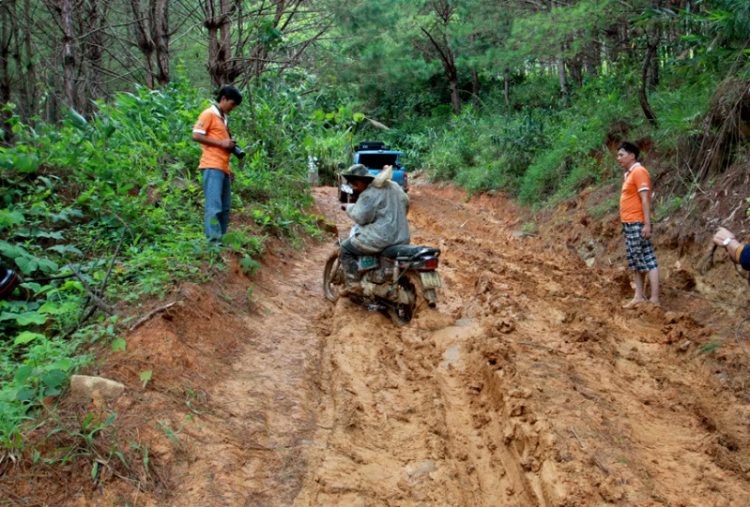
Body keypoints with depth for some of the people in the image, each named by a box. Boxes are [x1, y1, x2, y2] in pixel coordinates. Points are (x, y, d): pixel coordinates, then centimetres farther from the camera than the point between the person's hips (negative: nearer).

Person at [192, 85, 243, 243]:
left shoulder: (223, 119, 25)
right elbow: (196, 136, -12)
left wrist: (228, 169, 20)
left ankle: (221, 239, 10)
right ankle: (213, 240, -18)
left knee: (225, 207, 7)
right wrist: (222, 143, -12)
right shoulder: (209, 114, -1)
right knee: (214, 205, -14)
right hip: (212, 167, -9)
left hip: (222, 168, 9)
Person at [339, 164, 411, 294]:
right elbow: (405, 203, 22)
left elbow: (360, 217, -15)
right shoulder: (394, 186, 11)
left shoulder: (368, 195, -16)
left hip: (381, 238, -9)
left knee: (346, 249, 8)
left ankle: (352, 285, 1)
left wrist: (349, 208, 3)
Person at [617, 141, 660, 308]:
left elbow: (645, 200, -17)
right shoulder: (629, 174, 16)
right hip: (629, 224, 10)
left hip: (637, 224, -10)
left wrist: (647, 224, -21)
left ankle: (654, 299, -5)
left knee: (647, 260, -7)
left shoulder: (639, 172, -12)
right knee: (636, 261, 12)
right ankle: (639, 296, 19)